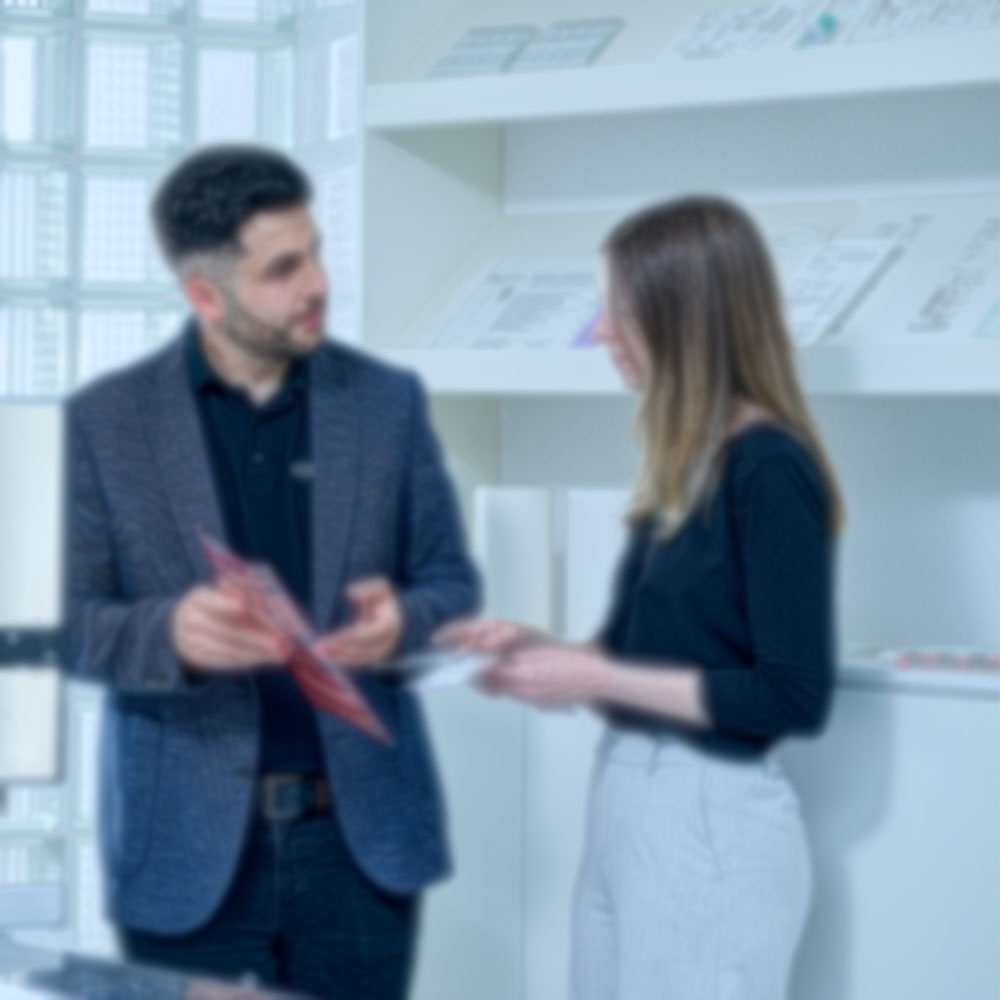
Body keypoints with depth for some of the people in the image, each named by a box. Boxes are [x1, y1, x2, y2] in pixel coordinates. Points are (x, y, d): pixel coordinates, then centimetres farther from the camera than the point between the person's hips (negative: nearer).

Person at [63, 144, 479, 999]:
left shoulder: (388, 403, 5)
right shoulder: (105, 421, -1)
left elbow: (452, 582, 9)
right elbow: (66, 622, -1)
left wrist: (402, 622, -15)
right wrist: (172, 633, -23)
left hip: (363, 837, 2)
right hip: (187, 850, -1)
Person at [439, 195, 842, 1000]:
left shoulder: (769, 470, -15)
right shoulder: (689, 463, 11)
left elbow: (794, 698, -18)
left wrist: (597, 679, -17)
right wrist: (541, 649, 1)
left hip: (712, 821, -8)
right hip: (623, 803, 8)